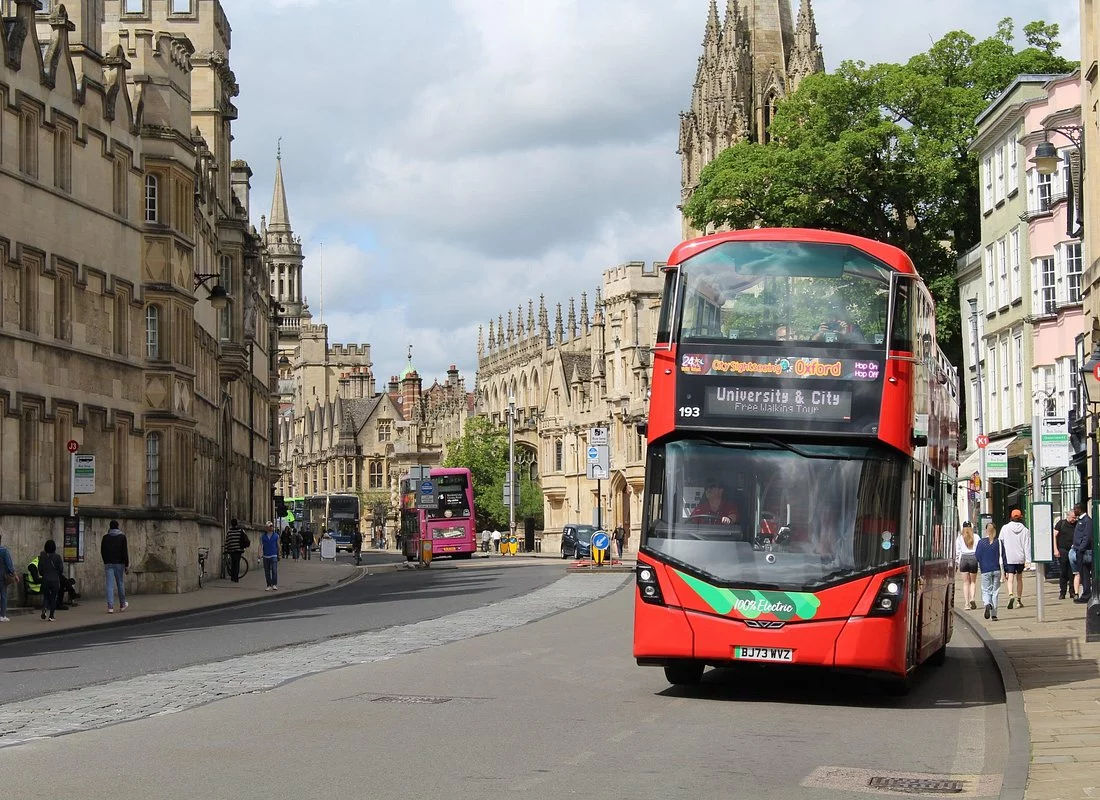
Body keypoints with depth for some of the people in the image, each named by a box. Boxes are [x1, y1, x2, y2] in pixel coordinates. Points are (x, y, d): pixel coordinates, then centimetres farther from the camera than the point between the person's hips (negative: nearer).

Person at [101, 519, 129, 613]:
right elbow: (125, 552, -6)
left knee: (110, 585, -3)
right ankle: (122, 605, 25)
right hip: (119, 563, -1)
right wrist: (127, 565, -3)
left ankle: (110, 607, -13)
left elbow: (102, 552, 10)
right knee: (120, 584, 12)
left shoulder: (105, 537, 4)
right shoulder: (122, 537, -2)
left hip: (108, 564, 1)